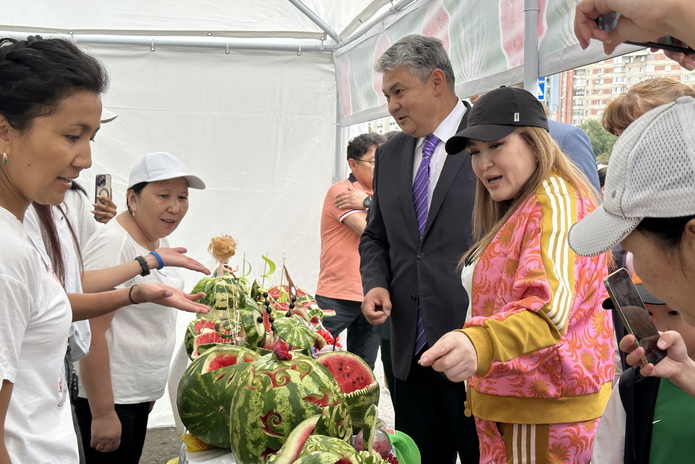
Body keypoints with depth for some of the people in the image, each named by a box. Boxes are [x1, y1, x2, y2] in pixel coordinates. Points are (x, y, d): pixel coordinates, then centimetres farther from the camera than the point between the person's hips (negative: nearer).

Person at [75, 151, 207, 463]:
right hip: (107, 397, -9)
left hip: (141, 393, 9)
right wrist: (102, 413, -22)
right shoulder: (114, 243, -18)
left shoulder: (159, 241, 9)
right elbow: (92, 333, -22)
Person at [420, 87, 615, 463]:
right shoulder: (516, 210, 15)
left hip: (543, 410, -9)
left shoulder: (555, 198, -16)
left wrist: (481, 343, -49)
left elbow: (551, 306, -33)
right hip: (511, 404, 9)